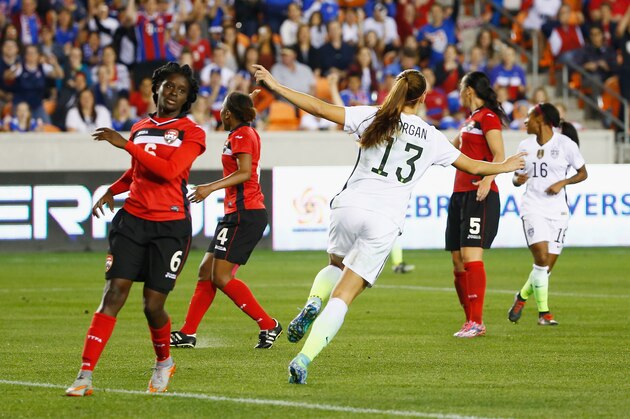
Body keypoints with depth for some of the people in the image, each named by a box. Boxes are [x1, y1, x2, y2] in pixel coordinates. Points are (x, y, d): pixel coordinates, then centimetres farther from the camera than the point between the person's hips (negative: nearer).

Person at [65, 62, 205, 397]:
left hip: (170, 225, -3)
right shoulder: (140, 128, 15)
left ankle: (163, 362, 29)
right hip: (133, 218, 3)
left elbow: (169, 170, -17)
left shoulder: (191, 133, -1)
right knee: (113, 294, -10)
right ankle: (85, 376, -15)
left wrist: (126, 144, -17)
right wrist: (112, 190, 13)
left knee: (153, 305, -3)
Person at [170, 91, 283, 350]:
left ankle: (268, 325, -10)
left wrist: (211, 188, -31)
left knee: (221, 276, -12)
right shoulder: (248, 133, 16)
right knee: (206, 270, 9)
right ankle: (188, 333, 10)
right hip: (237, 213, 10)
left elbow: (245, 172, -25)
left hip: (244, 213, -10)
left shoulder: (240, 135, -11)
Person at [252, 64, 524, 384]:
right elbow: (474, 167, 19)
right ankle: (304, 359, -17)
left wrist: (274, 86, 3)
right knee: (343, 297, 0)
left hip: (349, 206, 1)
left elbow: (319, 108, -3)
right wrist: (505, 166, 39)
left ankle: (313, 303, 0)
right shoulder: (431, 138, 8)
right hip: (386, 221, 0)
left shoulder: (372, 117, 4)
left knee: (336, 264, 32)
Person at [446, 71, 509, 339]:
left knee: (471, 255, -17)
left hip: (479, 195, -10)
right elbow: (452, 149, 37)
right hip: (460, 194, 10)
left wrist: (487, 180, -30)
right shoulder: (470, 119, 21)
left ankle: (476, 322, -19)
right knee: (458, 261, 6)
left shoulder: (487, 117, -7)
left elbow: (499, 155, -17)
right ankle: (471, 321, 11)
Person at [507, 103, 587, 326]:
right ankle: (543, 312, -11)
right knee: (541, 258, -18)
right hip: (533, 207, 0)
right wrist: (518, 179, -7)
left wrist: (562, 182, -11)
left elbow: (583, 173, 5)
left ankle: (523, 296, 28)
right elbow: (517, 177, 17)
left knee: (547, 266, 1)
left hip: (557, 211, 0)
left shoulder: (565, 144, -1)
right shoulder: (525, 146, 8)